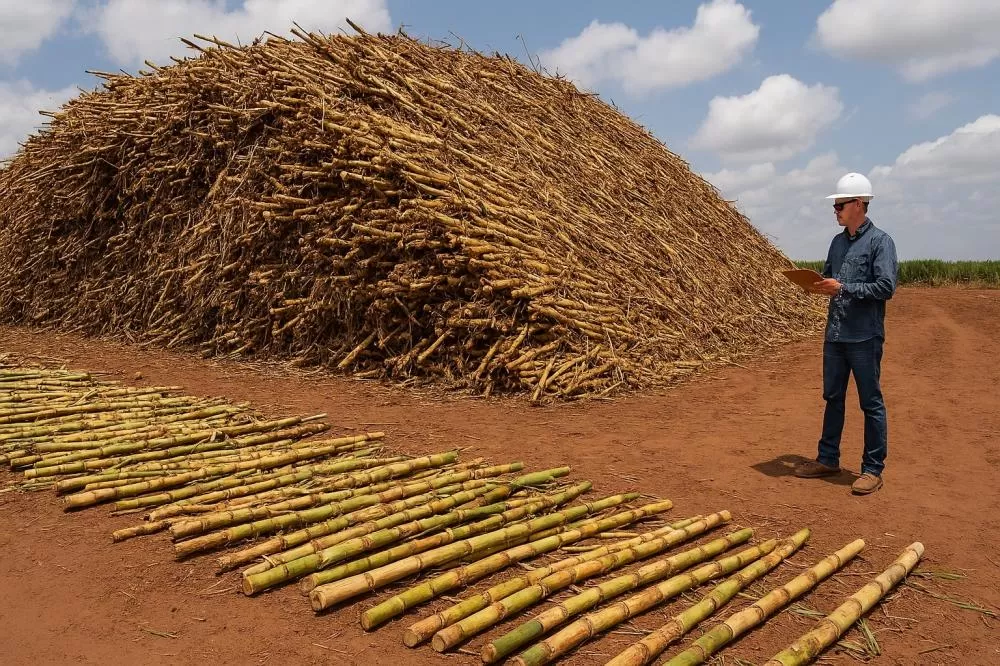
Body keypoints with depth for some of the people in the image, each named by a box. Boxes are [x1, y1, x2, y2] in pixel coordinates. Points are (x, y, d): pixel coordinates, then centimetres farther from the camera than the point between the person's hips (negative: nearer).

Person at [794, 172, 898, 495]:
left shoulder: (880, 241, -9)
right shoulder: (838, 242, 13)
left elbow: (886, 287, -17)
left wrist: (842, 288, -19)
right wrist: (817, 285, 0)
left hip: (865, 337, -7)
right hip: (834, 335, 7)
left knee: (871, 402, 2)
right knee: (833, 398, 14)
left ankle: (873, 470, 11)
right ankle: (828, 459, 25)